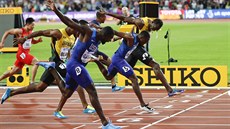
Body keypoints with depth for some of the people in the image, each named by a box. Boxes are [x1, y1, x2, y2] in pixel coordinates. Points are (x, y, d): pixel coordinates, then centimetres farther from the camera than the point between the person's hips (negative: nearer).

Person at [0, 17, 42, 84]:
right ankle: (32, 82, -22)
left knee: (13, 71, 16)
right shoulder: (20, 31, -13)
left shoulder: (30, 32, 9)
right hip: (21, 53, -8)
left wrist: (38, 40, 5)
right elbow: (7, 32, -5)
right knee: (36, 62, -23)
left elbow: (32, 41, 26)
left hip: (26, 53, 8)